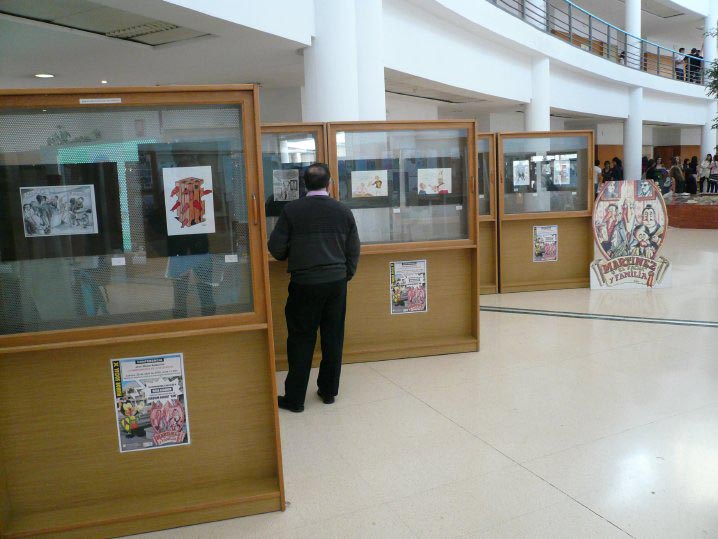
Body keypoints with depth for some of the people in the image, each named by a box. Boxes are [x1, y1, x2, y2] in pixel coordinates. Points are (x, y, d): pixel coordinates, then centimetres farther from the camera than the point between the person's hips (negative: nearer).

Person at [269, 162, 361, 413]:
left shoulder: (291, 210, -7)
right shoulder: (343, 211, 1)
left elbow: (276, 248, -5)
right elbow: (353, 251, 5)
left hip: (304, 284, -2)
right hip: (336, 282, 3)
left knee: (301, 340, 5)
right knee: (333, 338, 12)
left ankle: (295, 398, 12)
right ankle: (329, 391, 23)